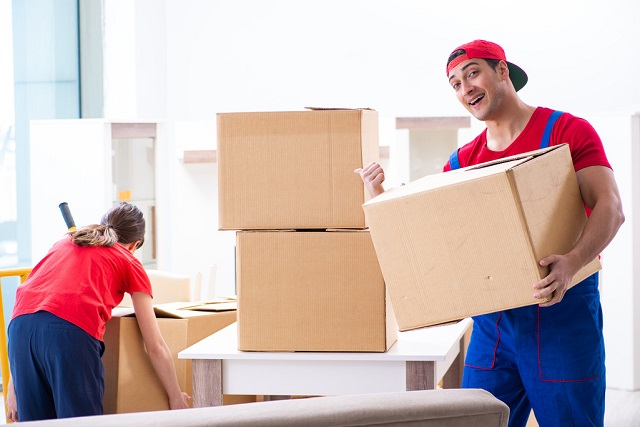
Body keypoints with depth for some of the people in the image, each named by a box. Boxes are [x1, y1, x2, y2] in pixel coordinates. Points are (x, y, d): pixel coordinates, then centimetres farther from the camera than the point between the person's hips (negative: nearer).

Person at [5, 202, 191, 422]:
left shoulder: (64, 243, 34)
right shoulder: (129, 263, 22)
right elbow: (156, 347, 18)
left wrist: (14, 382, 30)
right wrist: (176, 399, 27)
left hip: (20, 324, 4)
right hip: (72, 331, -4)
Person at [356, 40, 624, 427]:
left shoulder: (567, 131, -3)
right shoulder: (462, 162, 13)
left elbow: (610, 207, -14)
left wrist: (571, 263, -30)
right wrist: (378, 196, -2)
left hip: (562, 309, -5)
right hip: (492, 318, 5)